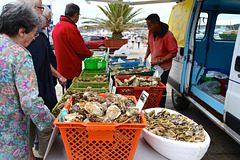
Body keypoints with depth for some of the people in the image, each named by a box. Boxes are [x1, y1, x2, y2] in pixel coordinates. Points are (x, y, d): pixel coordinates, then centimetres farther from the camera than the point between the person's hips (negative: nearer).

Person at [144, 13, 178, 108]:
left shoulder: (168, 36, -22)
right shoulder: (151, 32, 0)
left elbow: (173, 53, -19)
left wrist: (160, 61, -23)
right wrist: (145, 57, 10)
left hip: (163, 67, -7)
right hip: (153, 64, 7)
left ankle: (161, 108, 15)